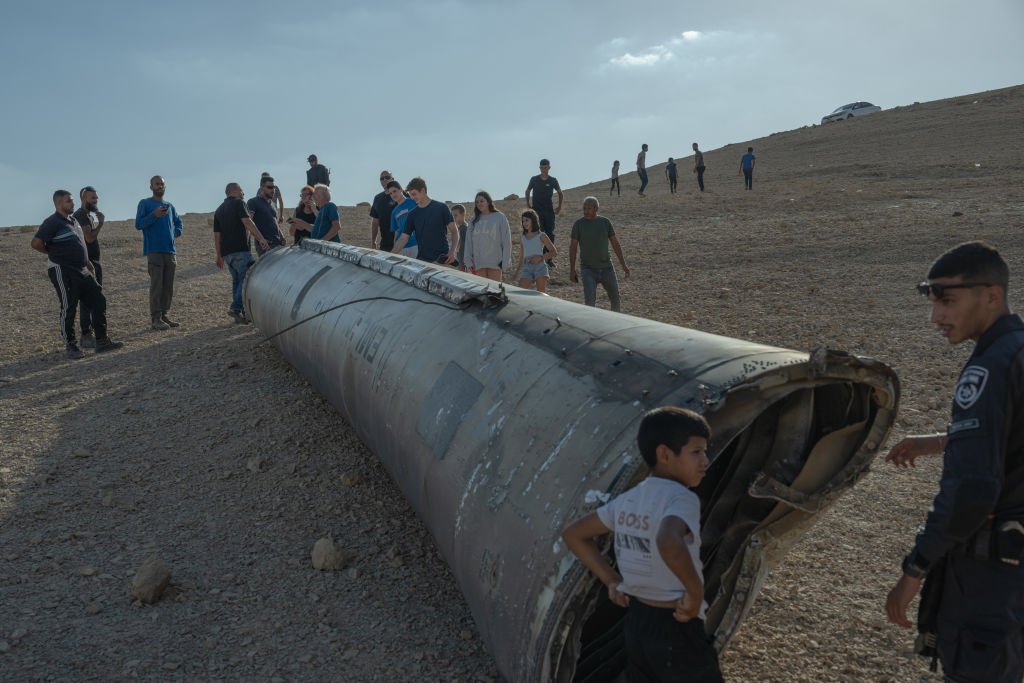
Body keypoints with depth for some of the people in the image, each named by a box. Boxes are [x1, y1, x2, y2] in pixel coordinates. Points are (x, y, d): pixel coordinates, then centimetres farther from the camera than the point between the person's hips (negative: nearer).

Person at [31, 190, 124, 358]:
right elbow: (36, 243, -19)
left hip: (81, 271, 9)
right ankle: (70, 345, 6)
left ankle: (102, 341, 11)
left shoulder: (73, 221, 16)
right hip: (62, 272, -9)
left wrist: (86, 260, 20)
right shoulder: (53, 222, -12)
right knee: (68, 308, -4)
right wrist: (54, 253, -5)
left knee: (98, 300, 6)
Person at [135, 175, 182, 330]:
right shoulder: (145, 204, 1)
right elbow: (138, 224, -8)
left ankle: (163, 315, 14)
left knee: (168, 286, 7)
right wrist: (154, 215, -21)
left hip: (169, 250, 6)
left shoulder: (169, 206, 18)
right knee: (156, 284, -11)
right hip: (154, 250, -6)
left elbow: (178, 220, 36)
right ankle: (155, 318, -10)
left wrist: (177, 232, 15)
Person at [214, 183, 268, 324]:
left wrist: (219, 256, 26)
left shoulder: (219, 210, 22)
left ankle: (242, 314, 11)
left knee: (237, 280, 13)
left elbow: (217, 235, 21)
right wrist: (261, 239, -24)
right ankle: (236, 308, -25)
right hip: (240, 249, -8)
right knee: (247, 278, -11)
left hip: (226, 252, 8)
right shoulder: (238, 203, 0)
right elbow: (248, 223, -16)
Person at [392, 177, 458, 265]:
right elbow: (403, 238, 7)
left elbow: (454, 231, 0)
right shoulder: (412, 214, 9)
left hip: (442, 260, -3)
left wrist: (452, 252, -15)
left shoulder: (441, 208, -2)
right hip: (422, 260, 3)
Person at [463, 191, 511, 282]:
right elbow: (468, 241, 12)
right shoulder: (474, 220, 13)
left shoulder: (500, 217, 3)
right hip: (478, 262, 3)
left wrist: (505, 260, -5)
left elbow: (506, 240, 1)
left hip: (495, 261, -3)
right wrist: (469, 260, 3)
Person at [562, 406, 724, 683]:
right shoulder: (681, 498, -19)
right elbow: (668, 542, -41)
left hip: (635, 622, 8)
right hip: (676, 628, -7)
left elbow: (573, 534, 12)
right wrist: (696, 591, -26)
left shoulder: (627, 500, 4)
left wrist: (611, 580, 9)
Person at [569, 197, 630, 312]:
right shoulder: (578, 224, -4)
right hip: (588, 270, -3)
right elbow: (573, 247, -1)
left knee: (615, 299, 13)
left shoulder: (605, 222, 2)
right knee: (590, 301, -17)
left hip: (606, 268, 3)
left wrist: (624, 266, 7)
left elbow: (615, 244, 7)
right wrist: (572, 270, -6)